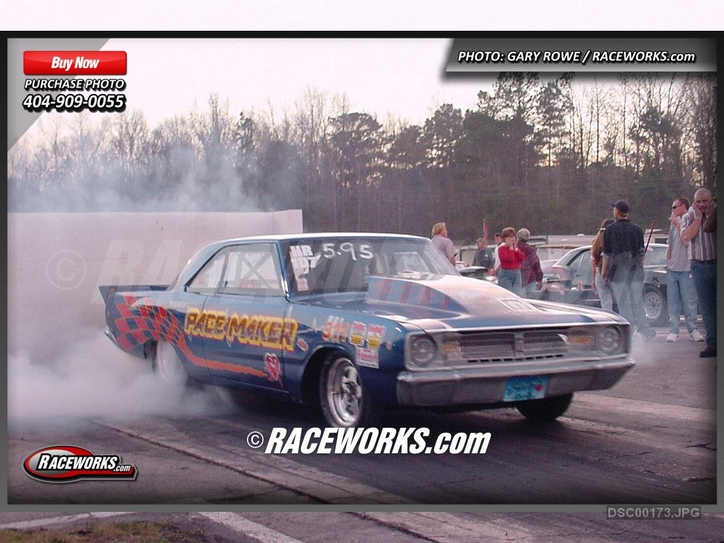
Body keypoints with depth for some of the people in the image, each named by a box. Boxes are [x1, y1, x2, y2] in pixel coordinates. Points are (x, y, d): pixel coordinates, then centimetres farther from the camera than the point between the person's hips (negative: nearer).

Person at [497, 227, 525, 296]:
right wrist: (511, 248, -10)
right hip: (506, 274, -6)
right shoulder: (501, 248, -5)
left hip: (517, 273, 6)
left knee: (519, 295, -1)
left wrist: (516, 248, -4)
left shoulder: (516, 247, 14)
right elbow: (509, 259, -20)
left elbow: (522, 258, 0)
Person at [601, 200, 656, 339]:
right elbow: (641, 251, 10)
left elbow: (607, 253, -3)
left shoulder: (610, 230, -5)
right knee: (637, 301, 10)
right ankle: (644, 328, 1)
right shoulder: (637, 229, 6)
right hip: (635, 271, 4)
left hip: (618, 271, -4)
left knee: (623, 303, 0)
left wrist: (604, 270, 7)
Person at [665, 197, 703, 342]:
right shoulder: (674, 223, 15)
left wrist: (678, 225, -9)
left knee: (689, 302, -5)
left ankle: (693, 330, 2)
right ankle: (673, 331, 6)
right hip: (672, 269, 6)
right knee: (672, 301, 4)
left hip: (686, 269, -6)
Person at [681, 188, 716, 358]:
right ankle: (712, 344, 3)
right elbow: (686, 237, -7)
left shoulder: (717, 213, 5)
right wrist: (698, 217, -4)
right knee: (707, 309, 2)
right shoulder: (688, 217, 10)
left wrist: (711, 214, -8)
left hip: (717, 263, -1)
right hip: (699, 266, 2)